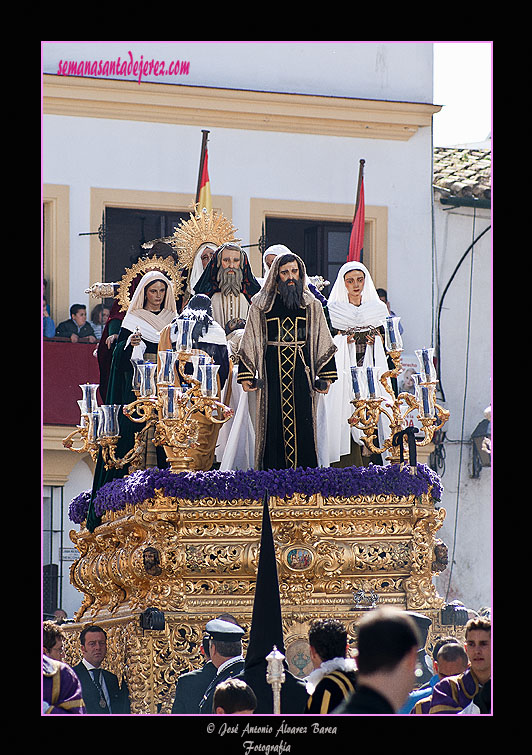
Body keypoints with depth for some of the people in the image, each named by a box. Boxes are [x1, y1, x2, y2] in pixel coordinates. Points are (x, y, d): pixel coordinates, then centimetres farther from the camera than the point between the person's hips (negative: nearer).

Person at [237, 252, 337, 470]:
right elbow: (249, 342, 8)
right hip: (272, 369, -1)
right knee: (274, 423, -3)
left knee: (303, 423, -4)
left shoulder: (312, 305, 11)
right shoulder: (260, 305, 8)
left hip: (302, 370, 1)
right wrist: (245, 376, 0)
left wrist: (326, 375, 5)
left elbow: (323, 342, 12)